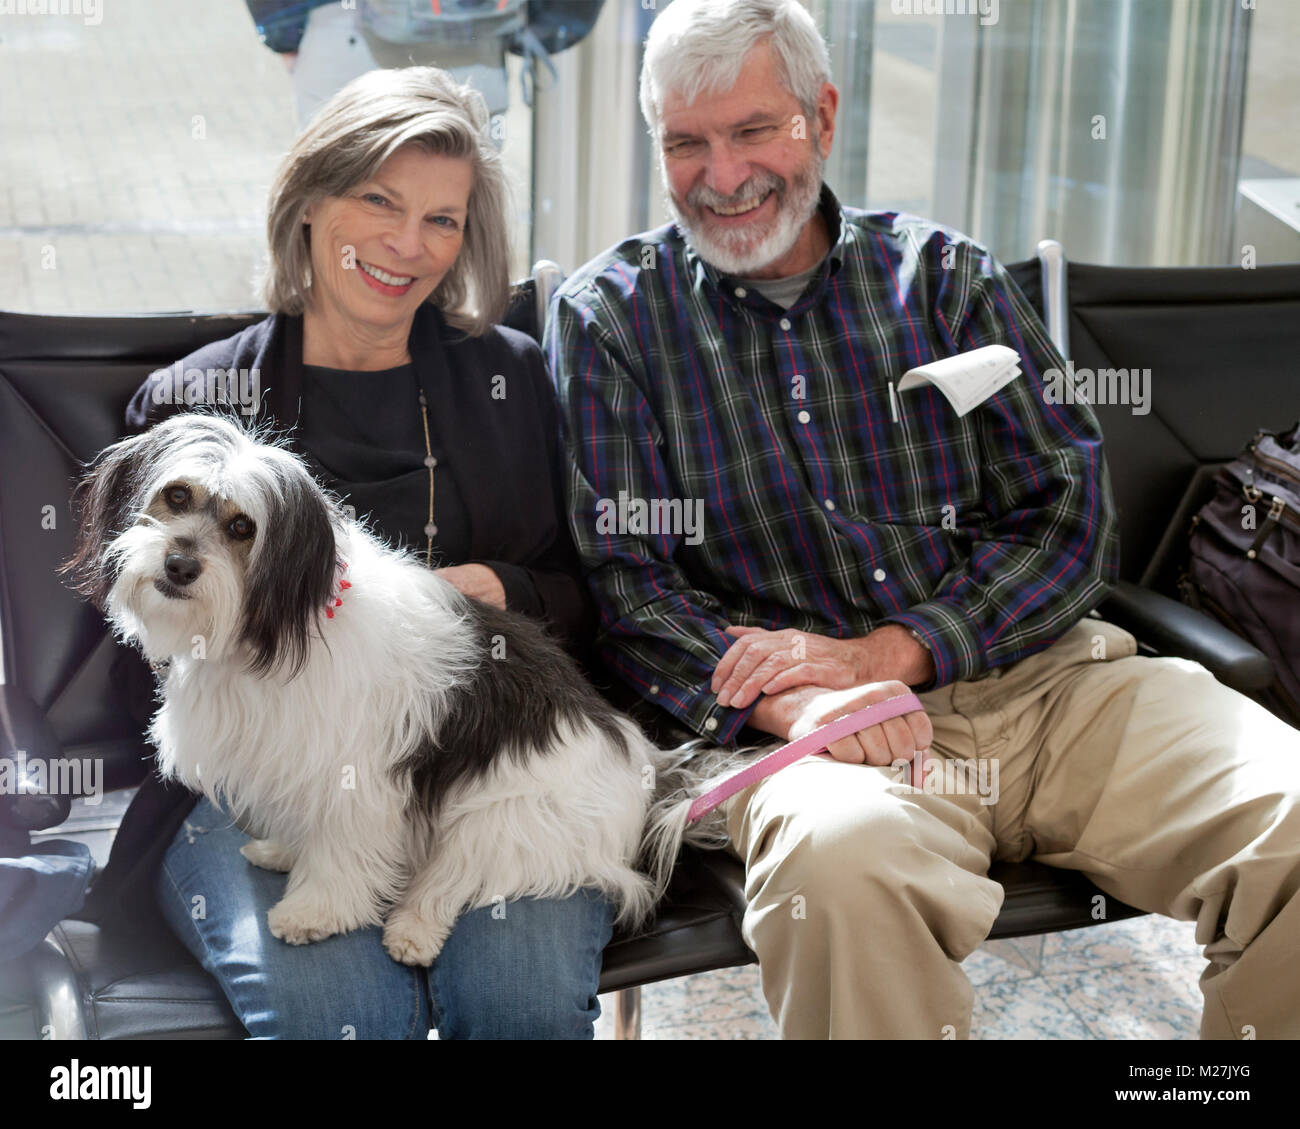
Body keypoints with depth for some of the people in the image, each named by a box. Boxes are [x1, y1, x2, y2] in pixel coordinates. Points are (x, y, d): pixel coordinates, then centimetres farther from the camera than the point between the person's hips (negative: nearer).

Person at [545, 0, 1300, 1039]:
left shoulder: (944, 275, 14)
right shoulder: (610, 316, 10)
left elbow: (1071, 511, 5)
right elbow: (626, 584, 2)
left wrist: (888, 652, -11)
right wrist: (785, 701, -18)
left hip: (1044, 679, 3)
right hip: (816, 719, -2)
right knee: (840, 859, -39)